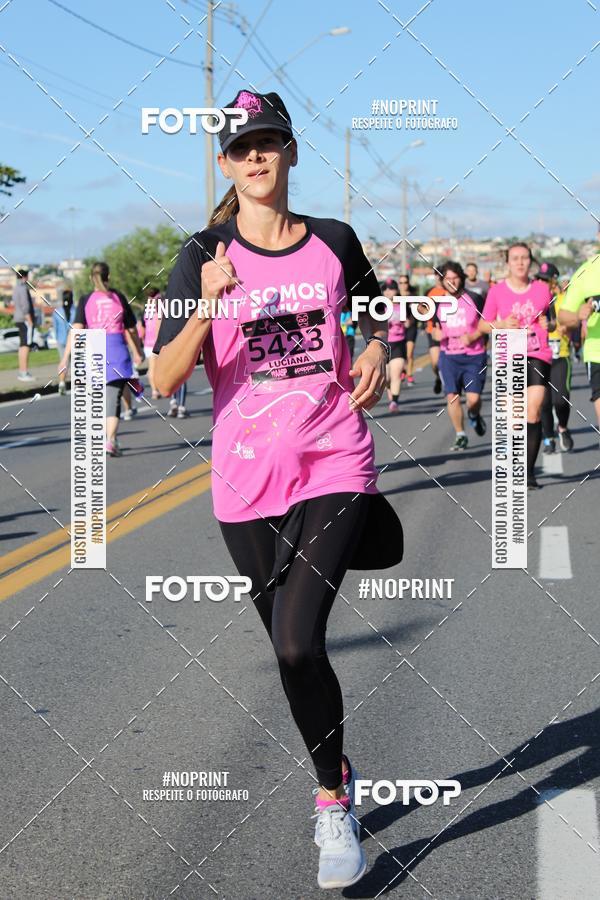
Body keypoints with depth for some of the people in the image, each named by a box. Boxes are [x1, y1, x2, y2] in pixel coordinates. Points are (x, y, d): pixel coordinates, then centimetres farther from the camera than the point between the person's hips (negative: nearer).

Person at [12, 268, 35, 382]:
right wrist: (30, 322, -19)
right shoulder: (23, 288, -15)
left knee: (22, 345, 12)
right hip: (25, 320, -10)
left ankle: (22, 371, 15)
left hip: (19, 320, 10)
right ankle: (24, 373, -14)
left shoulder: (16, 289, 16)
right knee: (25, 345, -11)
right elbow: (25, 307, -21)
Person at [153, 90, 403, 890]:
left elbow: (371, 313, 23)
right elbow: (165, 381, -10)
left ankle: (331, 802, 4)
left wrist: (377, 350, 1)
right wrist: (207, 307, -25)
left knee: (299, 642, -18)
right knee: (293, 652, 12)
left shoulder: (334, 242, 2)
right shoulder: (204, 258, -1)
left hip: (335, 469, -1)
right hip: (247, 483, 2)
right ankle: (337, 776, 38)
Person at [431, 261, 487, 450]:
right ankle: (460, 435, 7)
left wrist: (473, 336, -15)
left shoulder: (474, 298, -3)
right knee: (452, 396, -6)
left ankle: (474, 416, 28)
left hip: (474, 356, -2)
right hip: (449, 356, 3)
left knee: (474, 398, -9)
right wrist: (436, 333, -5)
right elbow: (435, 327, 19)